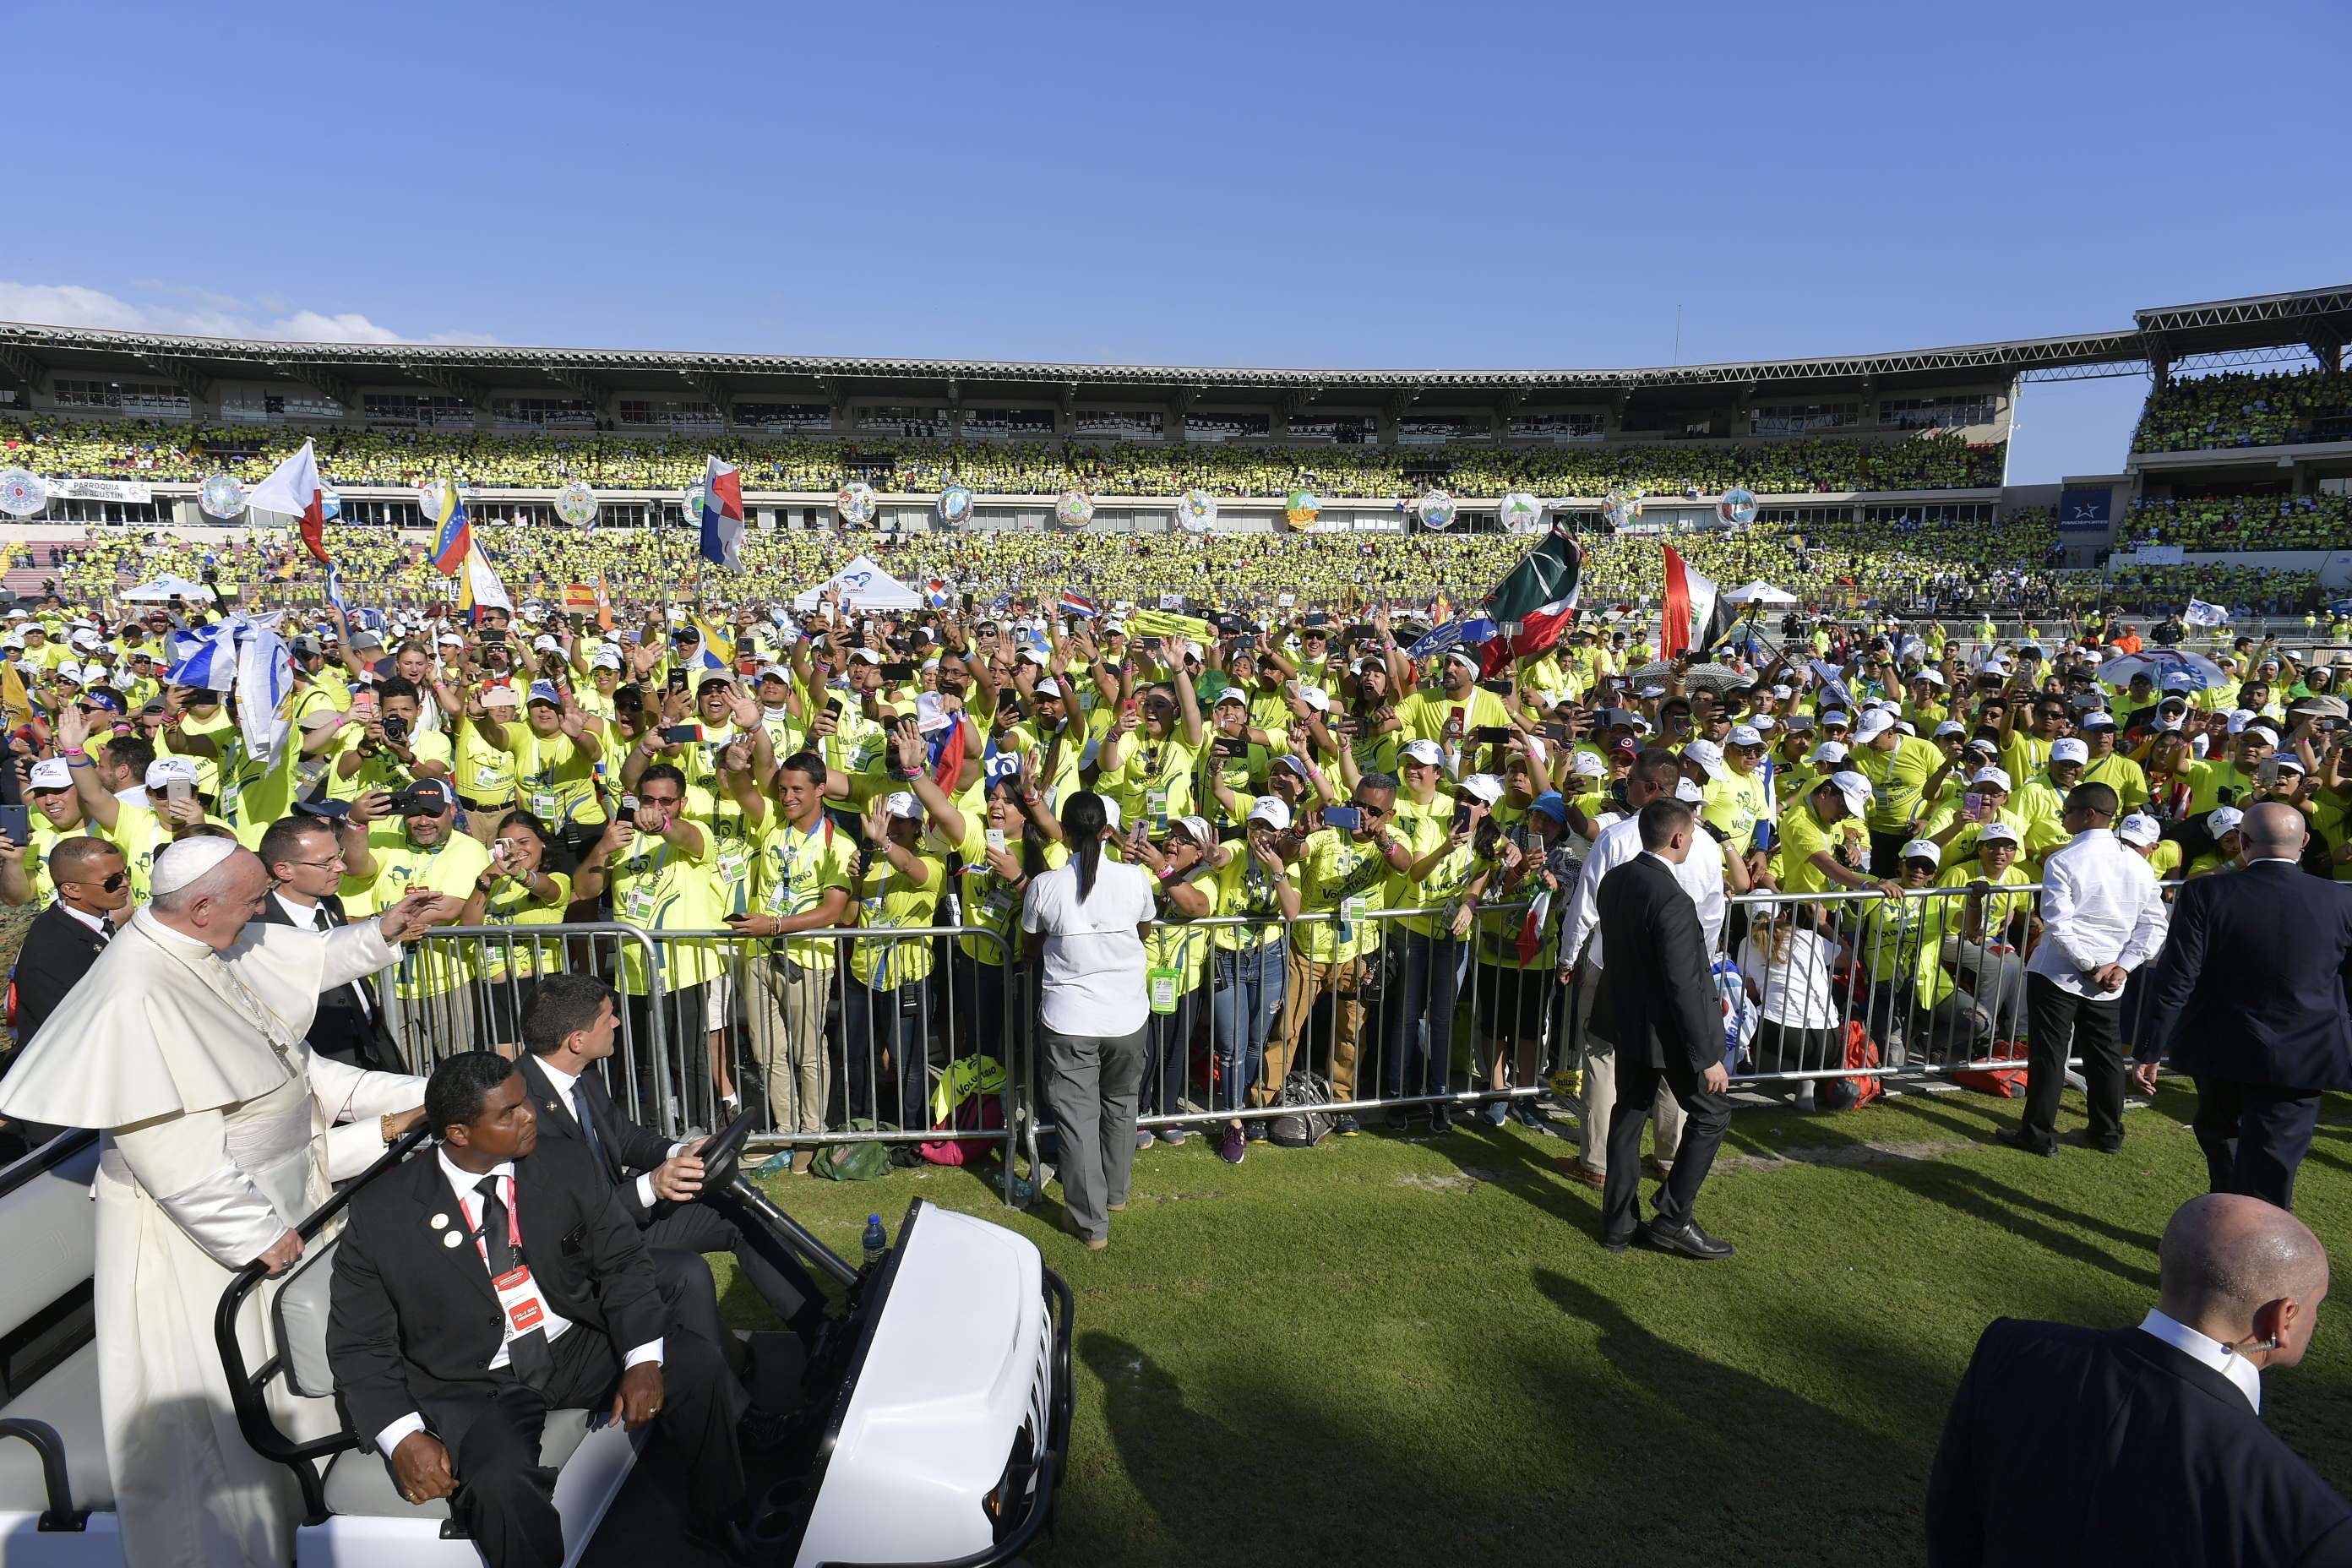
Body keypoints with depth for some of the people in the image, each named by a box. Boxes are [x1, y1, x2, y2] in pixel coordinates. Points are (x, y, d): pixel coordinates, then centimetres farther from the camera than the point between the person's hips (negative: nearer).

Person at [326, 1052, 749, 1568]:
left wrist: (643, 1360, -16)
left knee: (696, 1364, -18)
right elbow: (357, 1346, -3)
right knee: (501, 1485, -34)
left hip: (580, 1350, 3)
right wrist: (403, 1437, -18)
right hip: (472, 1385, -3)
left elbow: (622, 1261, -1)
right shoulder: (380, 1215, -10)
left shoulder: (568, 1167, -5)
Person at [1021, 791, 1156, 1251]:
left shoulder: (1044, 886, -12)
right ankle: (1116, 1191, 41)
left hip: (1068, 1020, -2)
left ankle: (1091, 1222, 15)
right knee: (1120, 1104, 23)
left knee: (1077, 1116, 9)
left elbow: (1032, 945, 5)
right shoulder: (1135, 878, -9)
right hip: (1127, 1016, 2)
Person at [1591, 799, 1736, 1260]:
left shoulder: (1614, 881, 0)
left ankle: (1618, 1224, 25)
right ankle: (1673, 1221, 13)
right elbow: (1684, 987, -24)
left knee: (1628, 1114, 16)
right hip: (1668, 1030, -8)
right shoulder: (1672, 900, -26)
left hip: (1626, 1021, 8)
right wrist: (1708, 1057, -18)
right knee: (1712, 1111, 10)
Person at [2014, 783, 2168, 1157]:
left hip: (2058, 974, -5)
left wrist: (2090, 965, -12)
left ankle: (2040, 1134, 9)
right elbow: (2153, 925, 4)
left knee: (2048, 1055, 3)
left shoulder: (2062, 861, -15)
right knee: (2106, 1055, 16)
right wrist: (2122, 965, 0)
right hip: (2109, 982, 6)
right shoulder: (2137, 864, 4)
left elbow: (2059, 925, -21)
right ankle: (2109, 1134, 28)